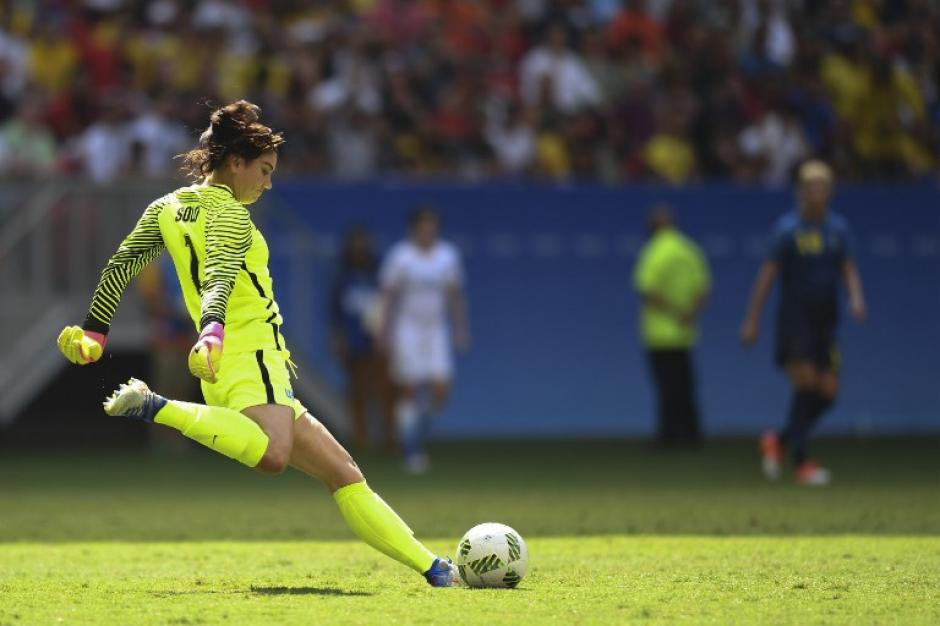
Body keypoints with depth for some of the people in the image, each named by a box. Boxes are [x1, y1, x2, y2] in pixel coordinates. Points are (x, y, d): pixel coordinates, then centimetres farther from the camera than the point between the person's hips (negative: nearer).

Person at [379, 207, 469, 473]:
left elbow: (455, 295, 11)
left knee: (441, 390, -6)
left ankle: (417, 435, 20)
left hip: (436, 329, 4)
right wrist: (386, 330, -10)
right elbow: (388, 294, -5)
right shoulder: (400, 256, -7)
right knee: (409, 391, -6)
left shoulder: (448, 255, 5)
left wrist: (460, 329, 5)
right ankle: (411, 451, 1)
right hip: (407, 329, -4)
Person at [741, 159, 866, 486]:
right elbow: (768, 274, -4)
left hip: (826, 321, 5)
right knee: (806, 383, -16)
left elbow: (849, 270, 9)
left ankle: (778, 441, 21)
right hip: (794, 320, -5)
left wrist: (856, 297, -13)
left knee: (828, 392, 1)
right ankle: (801, 461, -10)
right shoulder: (788, 228, -5)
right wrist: (752, 320, -5)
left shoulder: (838, 228, 8)